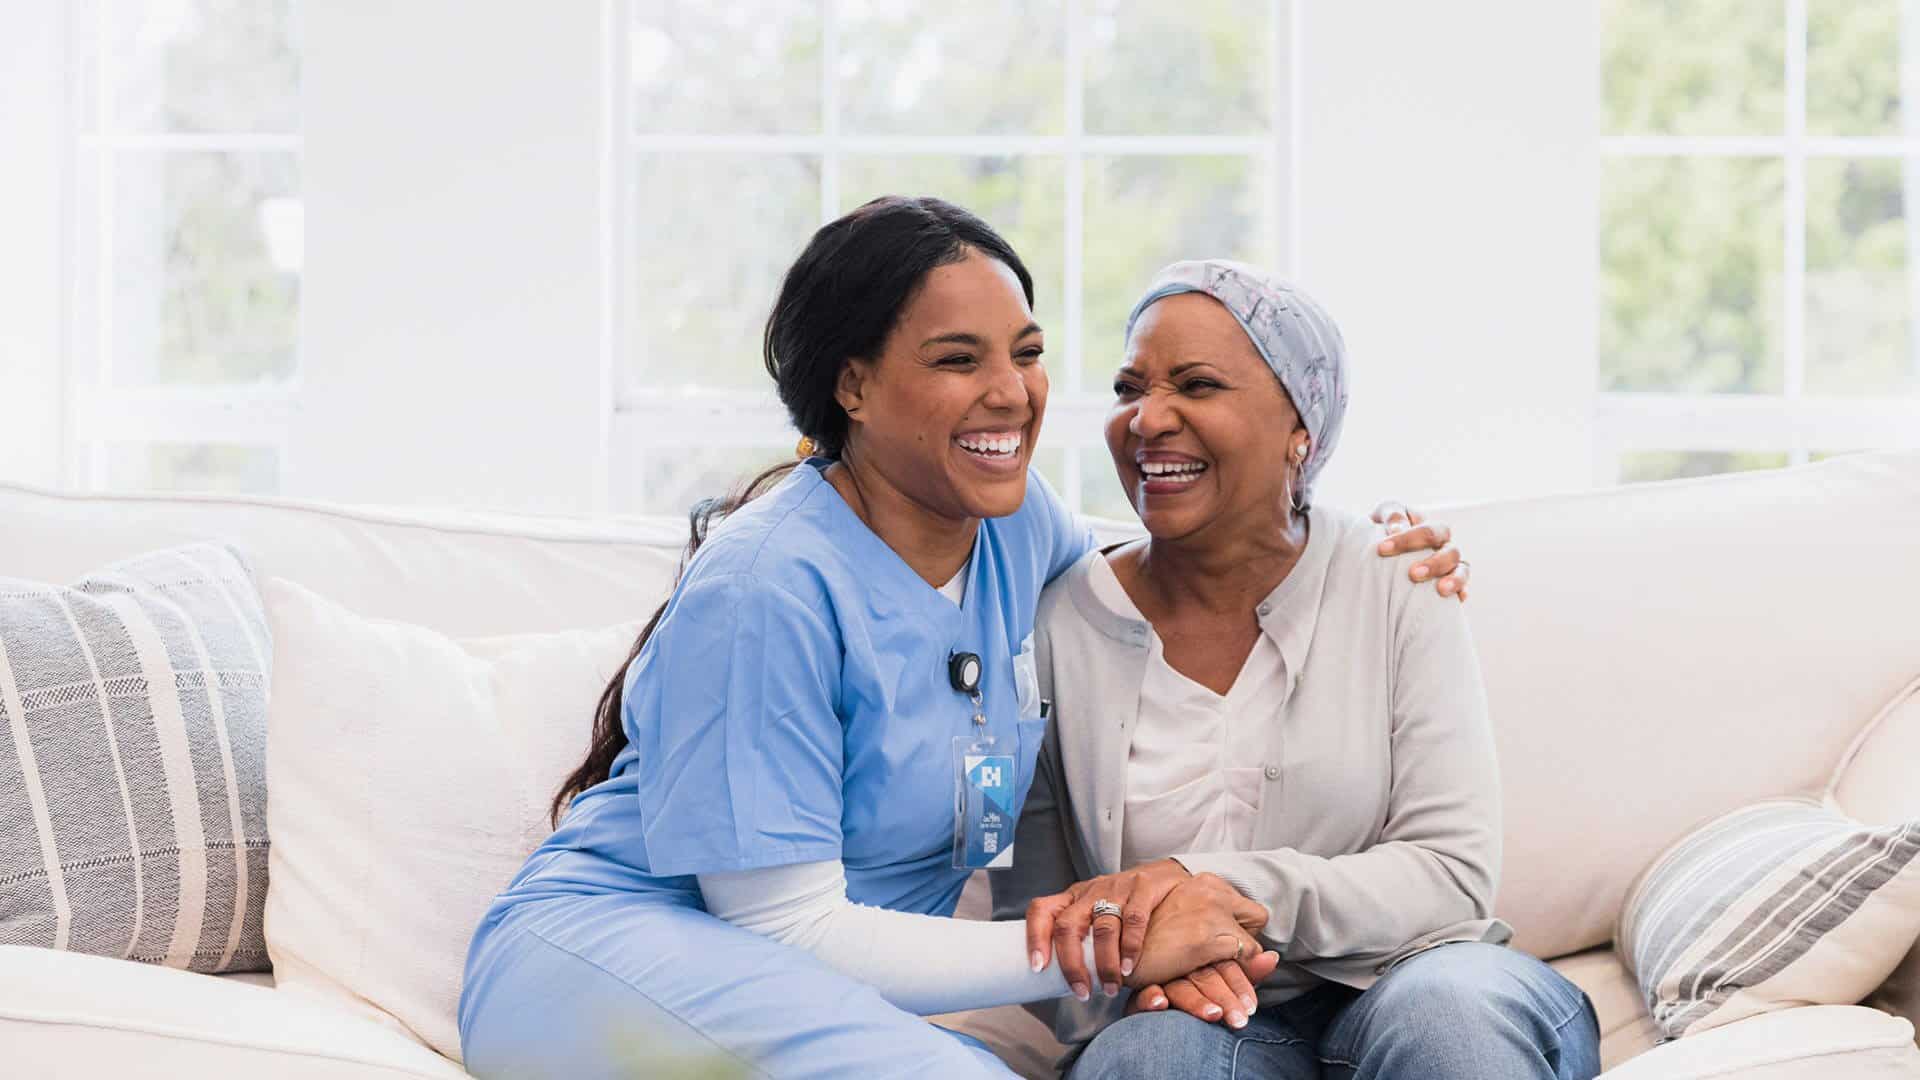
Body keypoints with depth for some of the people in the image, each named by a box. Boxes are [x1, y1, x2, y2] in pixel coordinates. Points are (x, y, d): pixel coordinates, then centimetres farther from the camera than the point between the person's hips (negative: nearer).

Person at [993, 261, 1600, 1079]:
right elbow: (1032, 926, 3)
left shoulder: (1396, 582, -1)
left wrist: (1207, 887, -23)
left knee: (1448, 1002, -33)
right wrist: (1133, 968, -21)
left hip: (1390, 988, 1)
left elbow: (1452, 878, -8)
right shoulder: (1062, 624, 0)